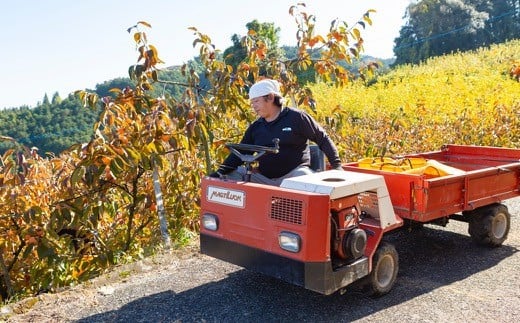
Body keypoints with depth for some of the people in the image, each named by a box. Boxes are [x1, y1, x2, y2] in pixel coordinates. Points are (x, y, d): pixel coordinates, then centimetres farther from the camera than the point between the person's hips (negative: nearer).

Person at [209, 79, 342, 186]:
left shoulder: (296, 117, -3)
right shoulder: (255, 127, 12)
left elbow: (323, 139, 1)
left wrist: (337, 165, -6)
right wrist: (220, 171, -7)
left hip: (294, 173, -4)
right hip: (264, 177, 5)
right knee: (229, 176, -9)